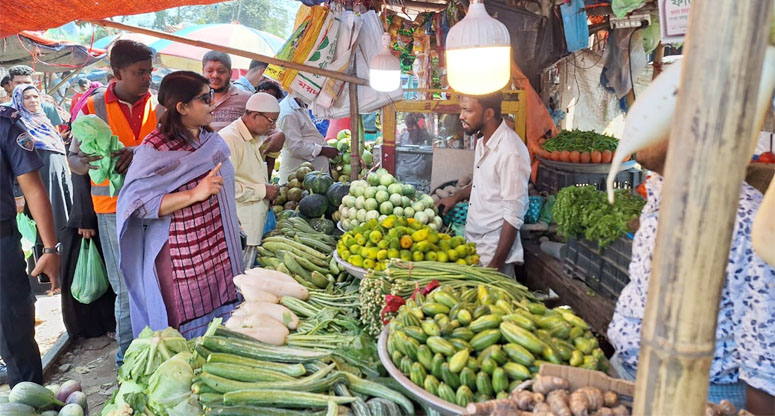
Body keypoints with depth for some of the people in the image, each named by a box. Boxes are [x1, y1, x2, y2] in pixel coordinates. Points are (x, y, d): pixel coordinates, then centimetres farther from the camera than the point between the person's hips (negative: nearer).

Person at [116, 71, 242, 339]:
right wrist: (194, 194, -28)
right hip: (180, 262, -6)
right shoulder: (155, 149, -14)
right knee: (188, 328, 5)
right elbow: (137, 204, -21)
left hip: (219, 253, 7)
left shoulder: (213, 140, 8)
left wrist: (232, 224, 25)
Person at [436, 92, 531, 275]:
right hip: (473, 241, 8)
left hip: (494, 249, -8)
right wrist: (457, 197, 10)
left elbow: (513, 217, -22)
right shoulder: (483, 139, 3)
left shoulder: (511, 152, -24)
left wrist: (497, 264, -19)